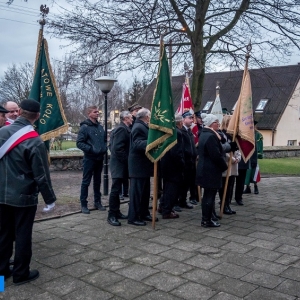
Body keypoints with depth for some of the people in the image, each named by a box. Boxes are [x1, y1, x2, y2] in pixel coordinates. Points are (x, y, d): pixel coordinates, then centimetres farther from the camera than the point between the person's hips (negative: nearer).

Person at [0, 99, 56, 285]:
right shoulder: (35, 142, -19)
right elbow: (42, 176, -16)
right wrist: (50, 199, -5)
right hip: (24, 197, -5)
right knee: (23, 235, 8)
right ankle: (21, 274, 19)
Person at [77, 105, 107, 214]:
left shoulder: (100, 127, 10)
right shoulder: (84, 127, -9)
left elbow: (105, 140, 21)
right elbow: (79, 143, -14)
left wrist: (104, 148, 3)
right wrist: (91, 149, -21)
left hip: (100, 158, 6)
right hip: (89, 158, -6)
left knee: (97, 181, 15)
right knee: (86, 182, 0)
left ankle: (97, 202, 26)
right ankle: (83, 204, 8)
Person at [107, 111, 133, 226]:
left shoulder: (122, 129, 14)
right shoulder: (122, 129, -15)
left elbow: (113, 146, 18)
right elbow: (118, 148, -23)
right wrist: (126, 160, -16)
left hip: (119, 164, 10)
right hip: (119, 164, -10)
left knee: (116, 189, 15)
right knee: (115, 189, -7)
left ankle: (116, 212, 24)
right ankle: (111, 215, -2)